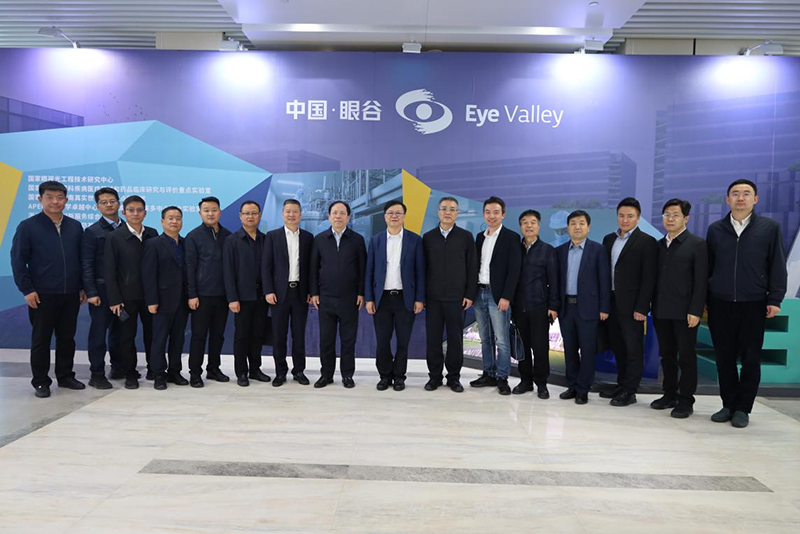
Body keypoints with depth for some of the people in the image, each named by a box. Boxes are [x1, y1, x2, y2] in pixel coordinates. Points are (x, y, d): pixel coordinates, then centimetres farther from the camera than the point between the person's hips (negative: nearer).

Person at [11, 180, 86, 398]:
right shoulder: (28, 226, -3)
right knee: (41, 340, 7)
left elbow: (82, 259, 11)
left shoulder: (75, 226, 7)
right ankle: (41, 381, 18)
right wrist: (27, 290, -10)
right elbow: (18, 260, -4)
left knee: (67, 338, 12)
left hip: (71, 294, 3)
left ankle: (65, 376, 25)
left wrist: (82, 287, 8)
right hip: (42, 295, -3)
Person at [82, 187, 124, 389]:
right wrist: (91, 292, -13)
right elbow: (87, 265, -6)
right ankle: (97, 374, 8)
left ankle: (118, 368, 24)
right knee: (99, 331, 1)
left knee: (119, 330, 12)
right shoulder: (92, 232, -1)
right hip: (102, 289, -4)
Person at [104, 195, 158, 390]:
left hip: (150, 293, 3)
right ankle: (130, 374, 18)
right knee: (127, 335, 7)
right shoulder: (114, 237, -5)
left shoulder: (152, 234, 3)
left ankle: (153, 369, 26)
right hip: (127, 295, -2)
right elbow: (110, 271, -6)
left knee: (152, 332, 10)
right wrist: (114, 299, -10)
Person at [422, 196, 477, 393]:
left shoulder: (466, 237, 3)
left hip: (457, 297, -1)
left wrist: (470, 295, -5)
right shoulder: (428, 237, 7)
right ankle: (434, 376, 16)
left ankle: (454, 377, 16)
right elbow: (422, 267, 7)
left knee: (455, 339, 4)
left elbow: (472, 268, 2)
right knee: (433, 338, 4)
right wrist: (420, 295, 2)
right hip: (432, 297, 1)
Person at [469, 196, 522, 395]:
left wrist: (506, 297, -16)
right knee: (485, 338, 12)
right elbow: (476, 265, 14)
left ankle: (502, 378, 5)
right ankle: (489, 374, 21)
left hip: (498, 294, -6)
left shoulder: (511, 237, -5)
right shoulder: (480, 237, 13)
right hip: (479, 293, 6)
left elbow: (514, 270, -10)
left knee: (501, 339, -3)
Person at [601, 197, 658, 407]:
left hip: (631, 304, -6)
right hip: (611, 302, 6)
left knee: (633, 348, 2)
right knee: (618, 346, 14)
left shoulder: (647, 242, -6)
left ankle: (629, 391, 10)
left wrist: (641, 308, -15)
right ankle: (622, 385, 26)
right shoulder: (609, 239, 11)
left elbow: (649, 278, -10)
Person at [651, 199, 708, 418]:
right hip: (661, 311, 5)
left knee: (686, 357, 3)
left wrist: (695, 311, -15)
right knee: (667, 356, 12)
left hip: (684, 312, -5)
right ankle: (669, 394, 22)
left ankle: (686, 400, 11)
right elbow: (655, 278, 12)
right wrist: (652, 306, 6)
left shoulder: (697, 244, -4)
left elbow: (701, 281, -9)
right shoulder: (658, 245, 12)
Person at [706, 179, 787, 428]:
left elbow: (777, 266, 1)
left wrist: (775, 299, -5)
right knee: (725, 358, 7)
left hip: (753, 304, -1)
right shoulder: (715, 229, 6)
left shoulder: (770, 228, 1)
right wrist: (703, 299, 6)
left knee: (750, 359, 4)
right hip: (720, 304, 2)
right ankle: (728, 405, 19)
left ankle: (743, 408, 16)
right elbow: (707, 266, 8)